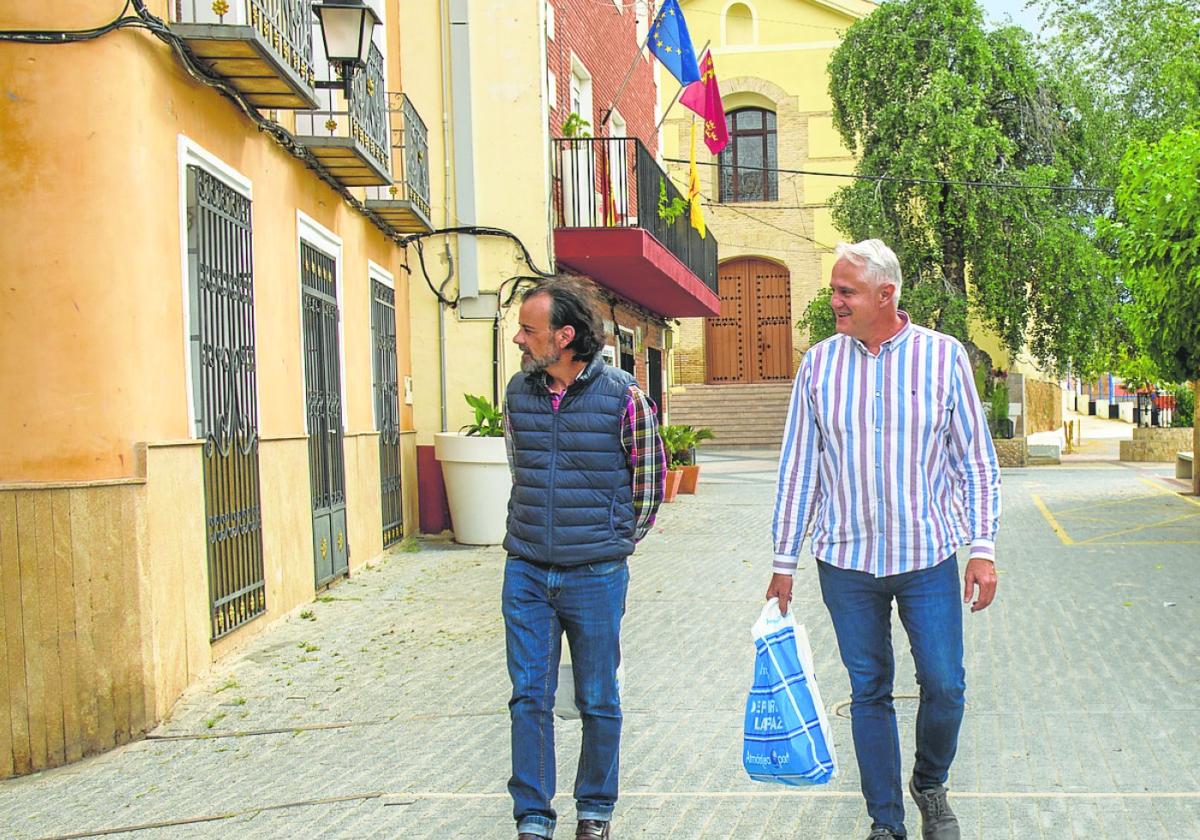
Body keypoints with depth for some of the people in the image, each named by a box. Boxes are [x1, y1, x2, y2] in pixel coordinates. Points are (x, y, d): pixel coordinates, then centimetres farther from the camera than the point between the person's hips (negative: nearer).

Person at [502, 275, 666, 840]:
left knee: (598, 702, 10)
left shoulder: (622, 396, -9)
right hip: (526, 572, 3)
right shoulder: (518, 392, 3)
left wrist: (617, 543, 6)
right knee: (529, 698, 4)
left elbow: (650, 478, 2)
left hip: (595, 576, -3)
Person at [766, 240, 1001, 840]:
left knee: (944, 687, 1)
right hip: (846, 561, 1)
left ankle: (930, 785, 31)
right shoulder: (819, 364, 1)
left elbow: (977, 462, 2)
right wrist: (784, 561, 4)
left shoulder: (944, 356, -3)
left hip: (928, 556, -1)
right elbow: (798, 468, 4)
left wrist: (984, 548, -5)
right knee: (869, 693, 8)